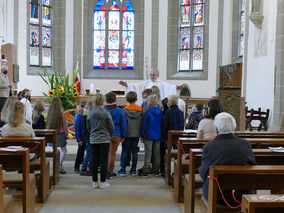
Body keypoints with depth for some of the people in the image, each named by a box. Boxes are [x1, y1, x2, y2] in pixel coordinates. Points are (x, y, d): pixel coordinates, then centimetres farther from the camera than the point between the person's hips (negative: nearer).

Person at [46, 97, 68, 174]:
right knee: (64, 150, 8)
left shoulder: (49, 114, -4)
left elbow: (47, 125, 3)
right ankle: (60, 165, -6)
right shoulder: (61, 114, -13)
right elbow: (65, 126, -6)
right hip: (60, 134, -4)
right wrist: (66, 135, 8)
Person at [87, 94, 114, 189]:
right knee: (103, 161, 3)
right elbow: (112, 128, -4)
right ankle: (103, 182, 7)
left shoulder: (90, 114, 1)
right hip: (104, 140, -4)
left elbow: (88, 127, 12)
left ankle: (94, 182, 15)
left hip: (93, 140, 4)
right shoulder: (106, 113, -11)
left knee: (94, 161, 9)